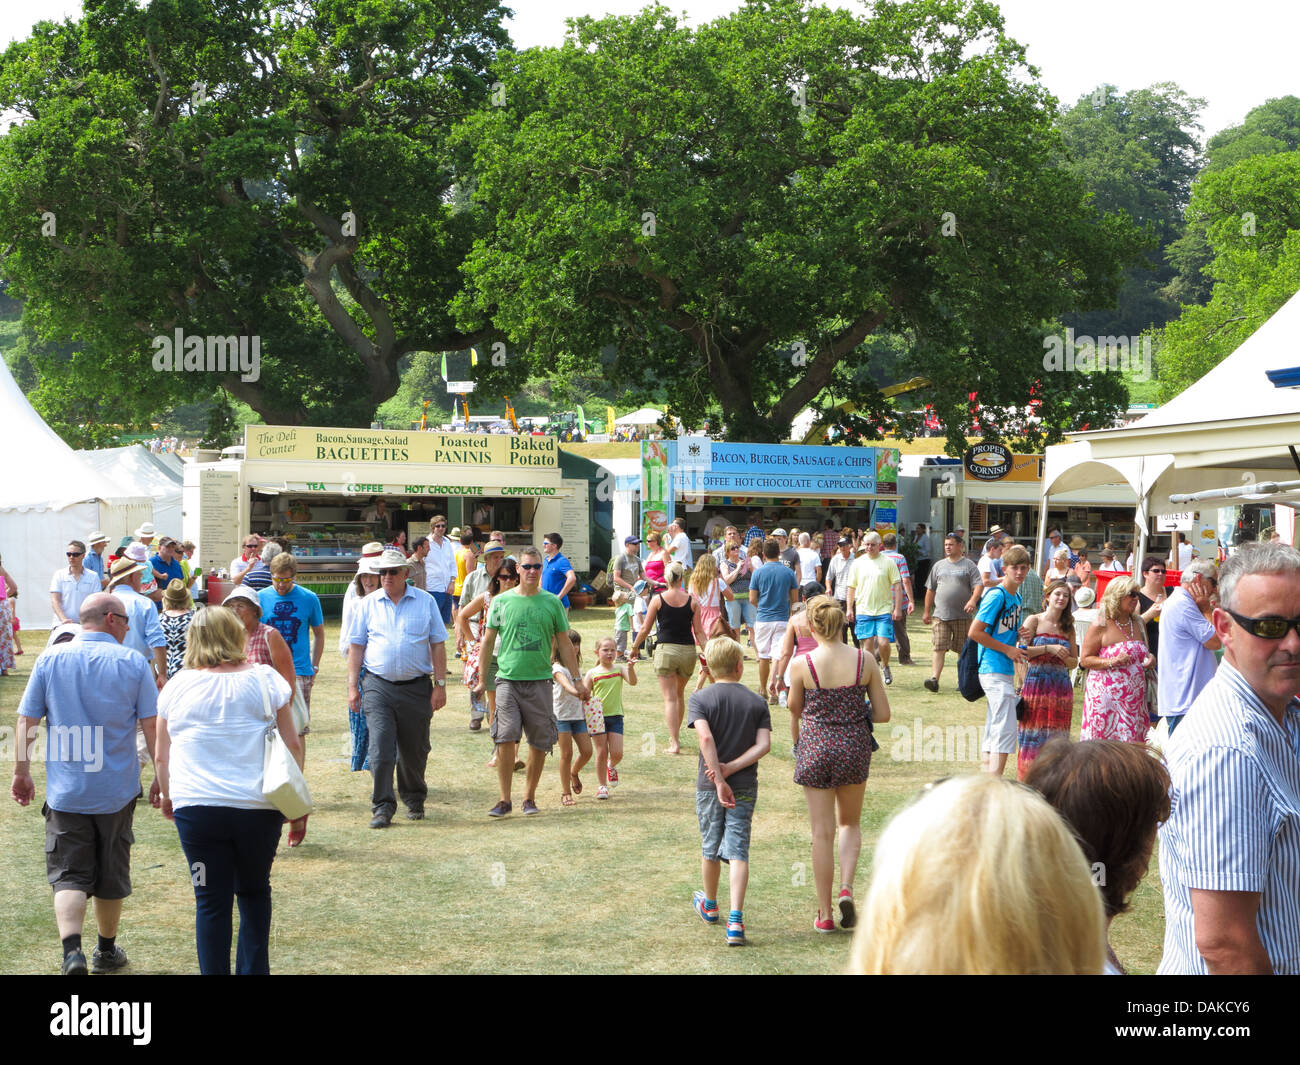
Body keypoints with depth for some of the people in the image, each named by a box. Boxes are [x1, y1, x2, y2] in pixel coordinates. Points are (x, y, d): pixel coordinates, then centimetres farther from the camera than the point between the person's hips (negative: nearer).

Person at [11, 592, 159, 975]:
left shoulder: (50, 659, 0)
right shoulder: (132, 662, -4)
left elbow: (25, 721, -1)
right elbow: (153, 726, -4)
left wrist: (21, 773, 7)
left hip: (65, 790, 0)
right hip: (117, 789, 0)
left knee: (69, 875, 1)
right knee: (111, 875, 16)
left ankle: (72, 950, -19)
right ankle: (106, 951, 30)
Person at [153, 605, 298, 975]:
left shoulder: (178, 685, 5)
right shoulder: (265, 679, 2)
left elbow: (162, 756, 11)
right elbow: (292, 745, 1)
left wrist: (168, 797, 27)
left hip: (196, 807, 0)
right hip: (258, 806, 0)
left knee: (211, 902, 5)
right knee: (254, 892, 17)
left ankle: (215, 971, 7)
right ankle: (253, 969, 15)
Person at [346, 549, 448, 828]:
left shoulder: (426, 602, 5)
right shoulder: (367, 604, 7)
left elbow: (437, 646, 6)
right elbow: (356, 646, 10)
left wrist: (440, 684, 1)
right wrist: (353, 685, 3)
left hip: (417, 687, 0)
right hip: (378, 686, 0)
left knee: (414, 750, 9)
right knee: (380, 749, -10)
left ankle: (414, 799, 30)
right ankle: (382, 807, -5)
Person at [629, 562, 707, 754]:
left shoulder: (658, 599, -3)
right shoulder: (691, 600, 0)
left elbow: (645, 628, 0)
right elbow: (699, 632, -1)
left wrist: (634, 648, 13)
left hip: (665, 650, -2)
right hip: (688, 651, 2)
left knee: (670, 698, -2)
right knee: (680, 693, 22)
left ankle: (674, 743, -11)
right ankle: (676, 735, 32)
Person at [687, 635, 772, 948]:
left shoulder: (701, 699, -6)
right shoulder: (757, 703, -1)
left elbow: (706, 737, -20)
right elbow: (764, 745, -12)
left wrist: (719, 780, -19)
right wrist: (731, 768, -14)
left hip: (708, 785, 0)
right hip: (745, 786, 0)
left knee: (710, 847, 17)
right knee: (738, 851, -1)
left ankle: (710, 906, 39)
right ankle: (735, 921, -14)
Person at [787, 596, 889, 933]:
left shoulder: (801, 665, -12)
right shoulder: (865, 661, -7)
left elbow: (795, 711, 3)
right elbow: (883, 714, -2)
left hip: (815, 748, -2)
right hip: (855, 747, 2)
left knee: (822, 832, 8)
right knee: (850, 822, 22)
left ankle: (825, 913, 14)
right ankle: (846, 888, 1)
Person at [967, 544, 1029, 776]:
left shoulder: (1017, 597, 14)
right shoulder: (997, 596, -13)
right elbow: (974, 632, -17)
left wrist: (1020, 635, 4)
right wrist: (1007, 649, -14)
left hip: (1006, 671, 10)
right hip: (995, 670, -10)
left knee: (994, 729, 13)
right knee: (1005, 731, -15)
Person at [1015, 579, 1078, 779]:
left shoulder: (1068, 628, 15)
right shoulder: (1034, 621, 3)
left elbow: (1074, 662, 17)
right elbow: (1021, 651, -7)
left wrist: (1065, 658, -5)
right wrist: (1048, 648, -13)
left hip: (1062, 686, 4)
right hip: (1037, 682, -4)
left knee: (1057, 734, 0)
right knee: (1035, 732, -5)